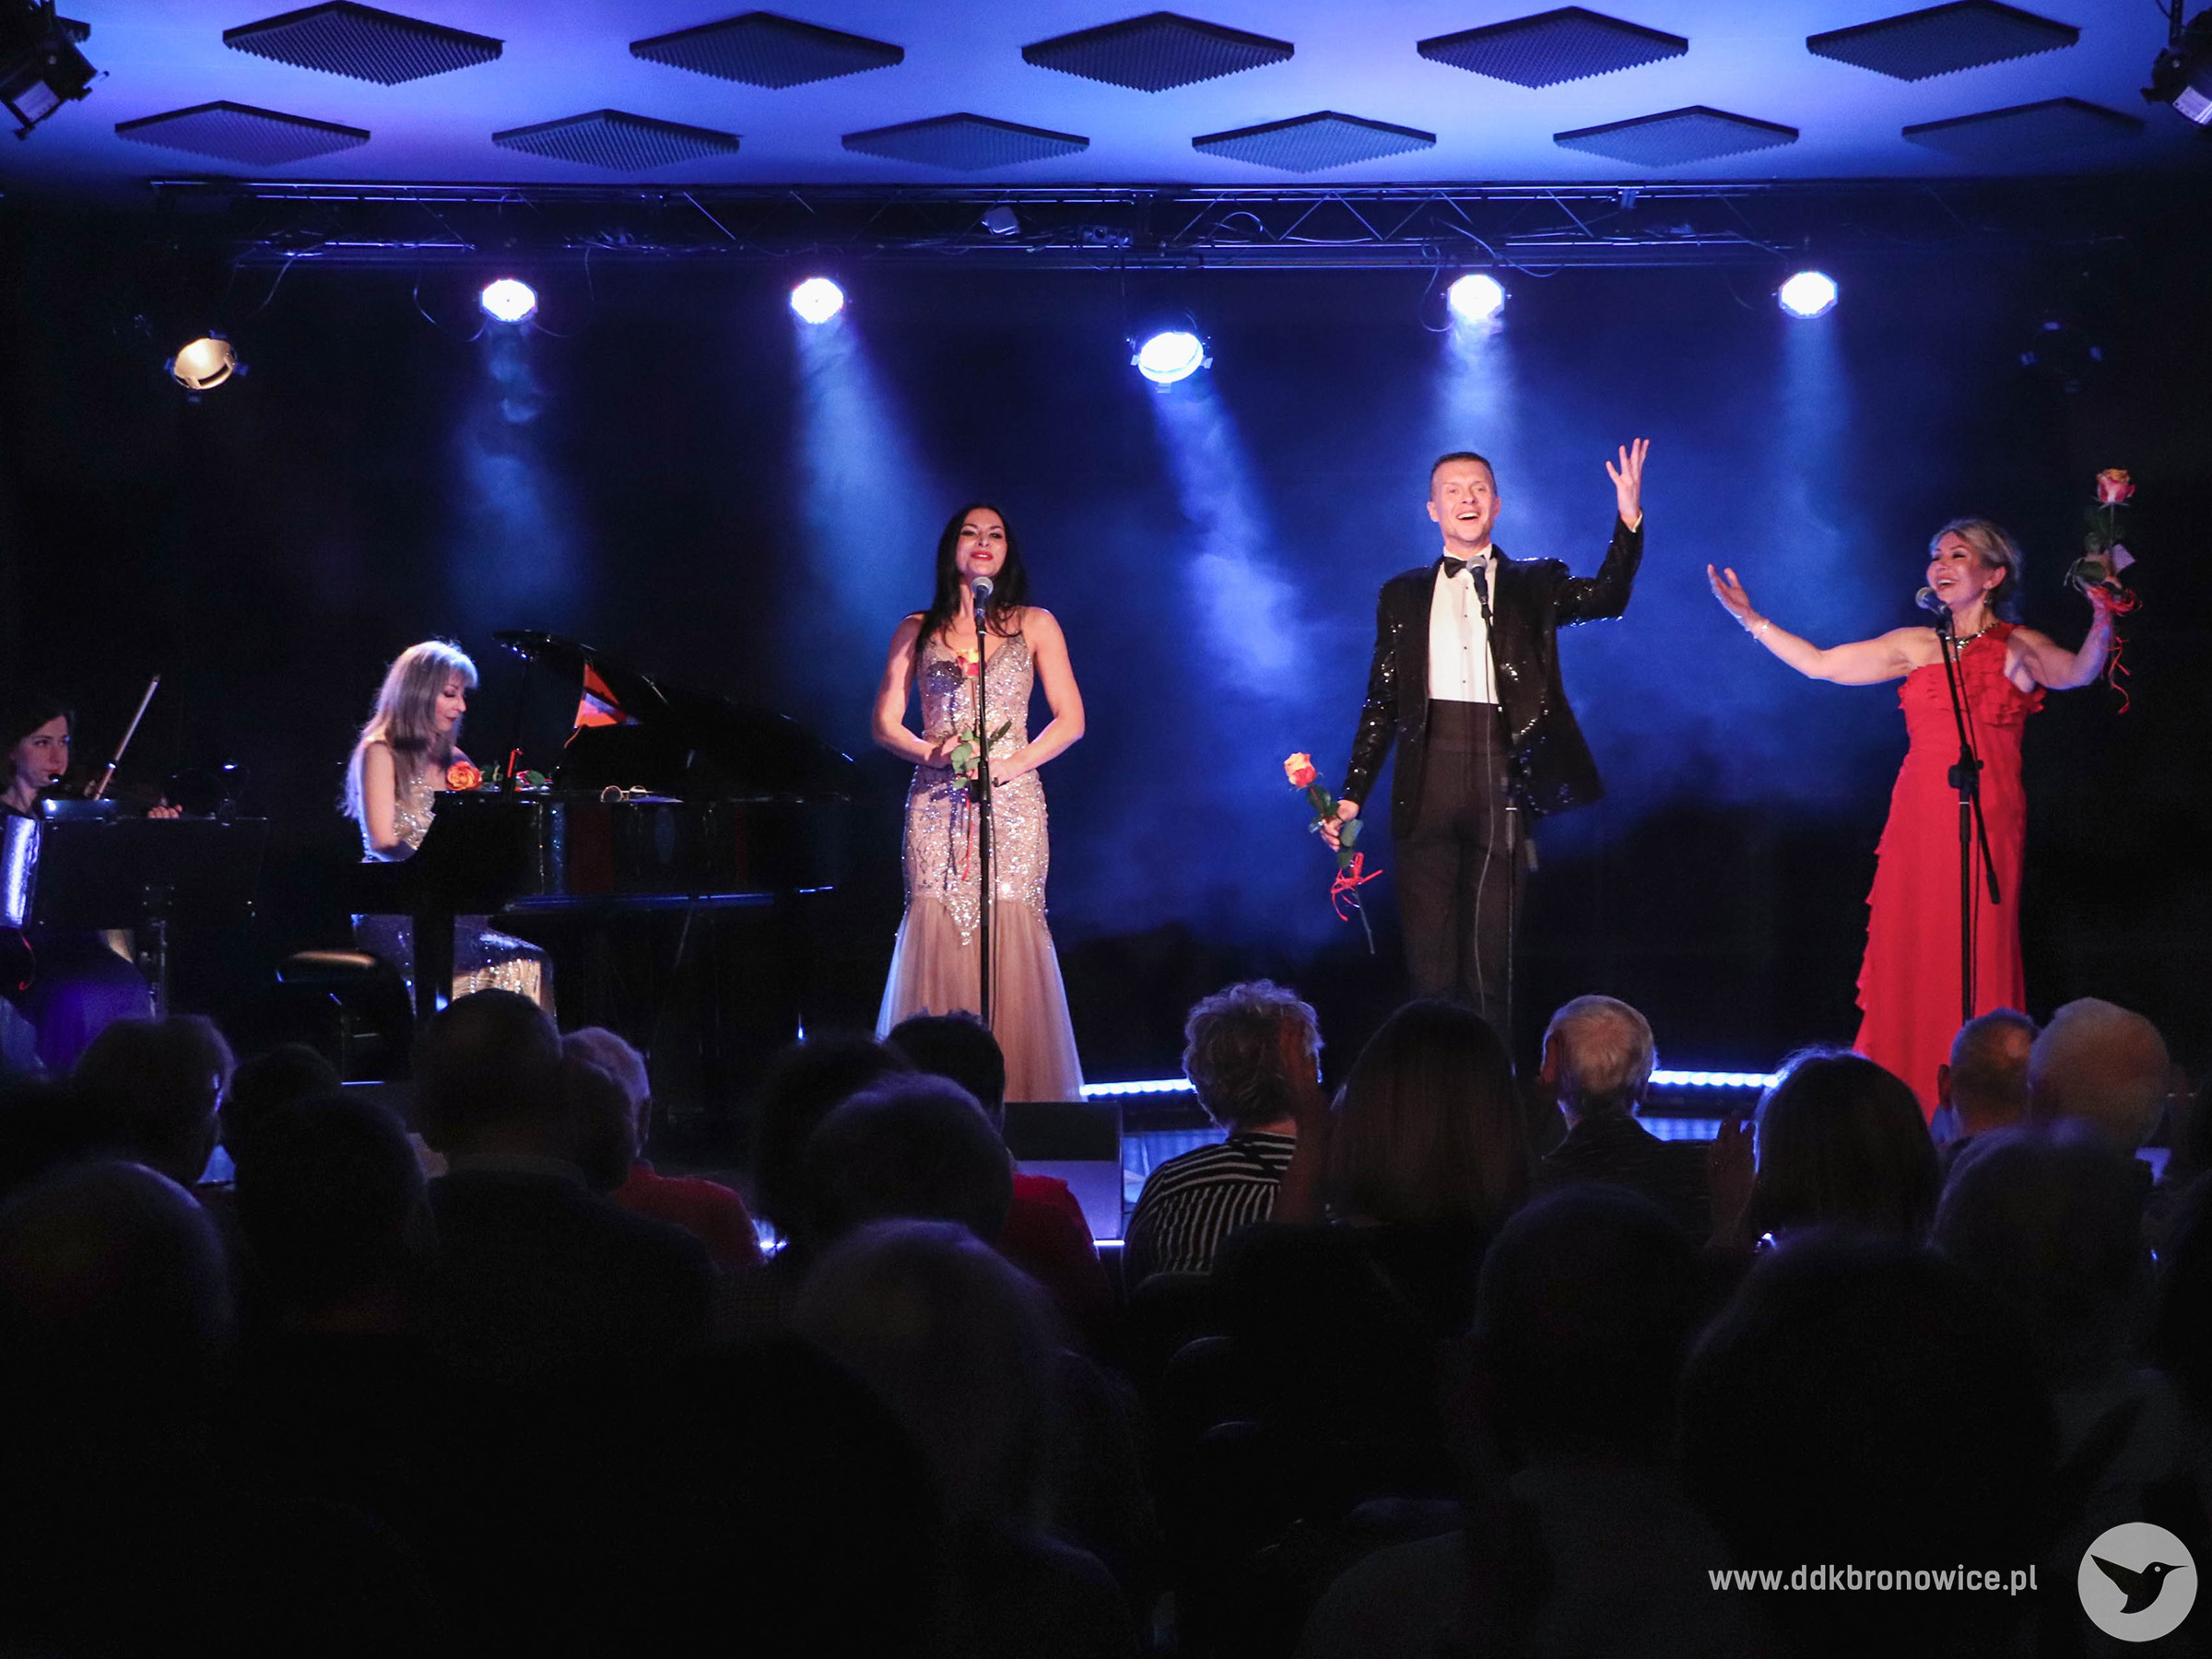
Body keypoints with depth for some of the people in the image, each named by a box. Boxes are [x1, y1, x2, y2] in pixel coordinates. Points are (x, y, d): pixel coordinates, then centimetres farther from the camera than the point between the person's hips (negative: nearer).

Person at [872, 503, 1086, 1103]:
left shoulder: (1034, 624, 11)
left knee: (1010, 940, -9)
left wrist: (1012, 763, -9)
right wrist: (934, 753, -9)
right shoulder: (918, 630, 13)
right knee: (937, 937, -8)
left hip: (1012, 803, 0)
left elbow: (1070, 719, 6)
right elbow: (886, 724, 11)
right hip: (936, 802, 1)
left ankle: (1018, 1098, -6)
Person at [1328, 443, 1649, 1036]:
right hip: (1429, 778, 1)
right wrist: (1352, 793, 6)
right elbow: (1382, 701, 13)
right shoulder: (1403, 596, 15)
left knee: (1492, 951, 0)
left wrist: (1629, 520, -18)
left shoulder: (1533, 584, 13)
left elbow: (1605, 597, -4)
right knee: (1429, 948, 0)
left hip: (1502, 773, -1)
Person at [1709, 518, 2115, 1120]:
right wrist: (1750, 618, 14)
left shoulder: (2017, 648, 3)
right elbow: (1821, 664, 17)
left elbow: (2077, 673, -17)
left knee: (1977, 961, -6)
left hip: (1986, 822, -4)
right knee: (1907, 955, 0)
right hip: (1919, 818, 4)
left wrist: (2101, 628, -37)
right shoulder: (1916, 647, 14)